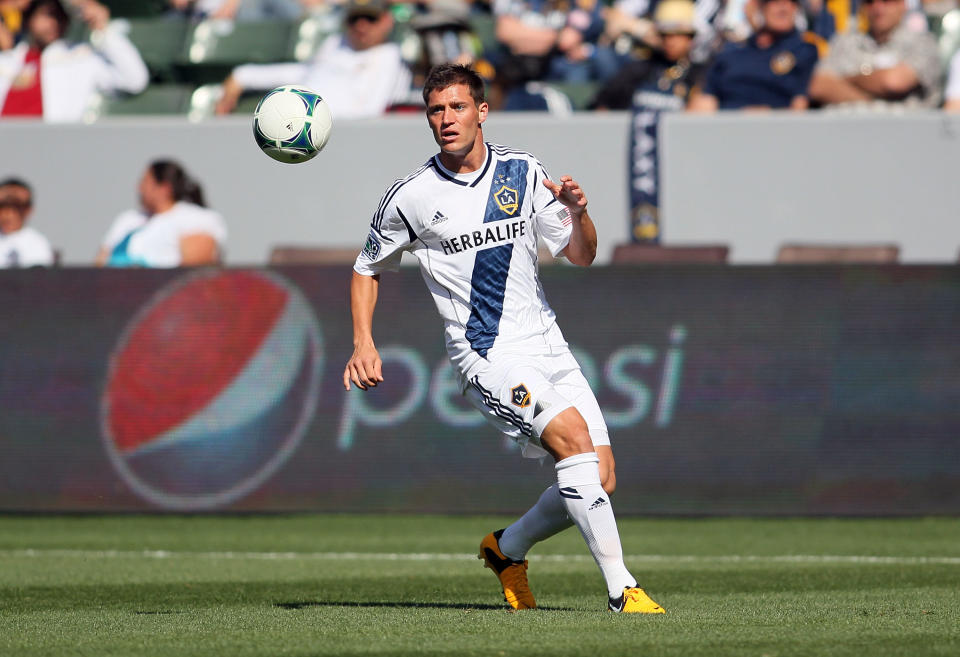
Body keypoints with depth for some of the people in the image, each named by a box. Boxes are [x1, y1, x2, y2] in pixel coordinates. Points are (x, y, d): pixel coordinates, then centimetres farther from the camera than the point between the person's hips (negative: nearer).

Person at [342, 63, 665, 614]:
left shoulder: (522, 172, 5)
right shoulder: (410, 198, -3)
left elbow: (581, 257, 8)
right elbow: (368, 270, 13)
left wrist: (578, 213, -13)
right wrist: (364, 344, -1)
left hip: (547, 343, 5)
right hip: (488, 356, -5)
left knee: (600, 481, -1)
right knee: (574, 437, -27)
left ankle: (507, 548, 26)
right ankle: (622, 589, -26)